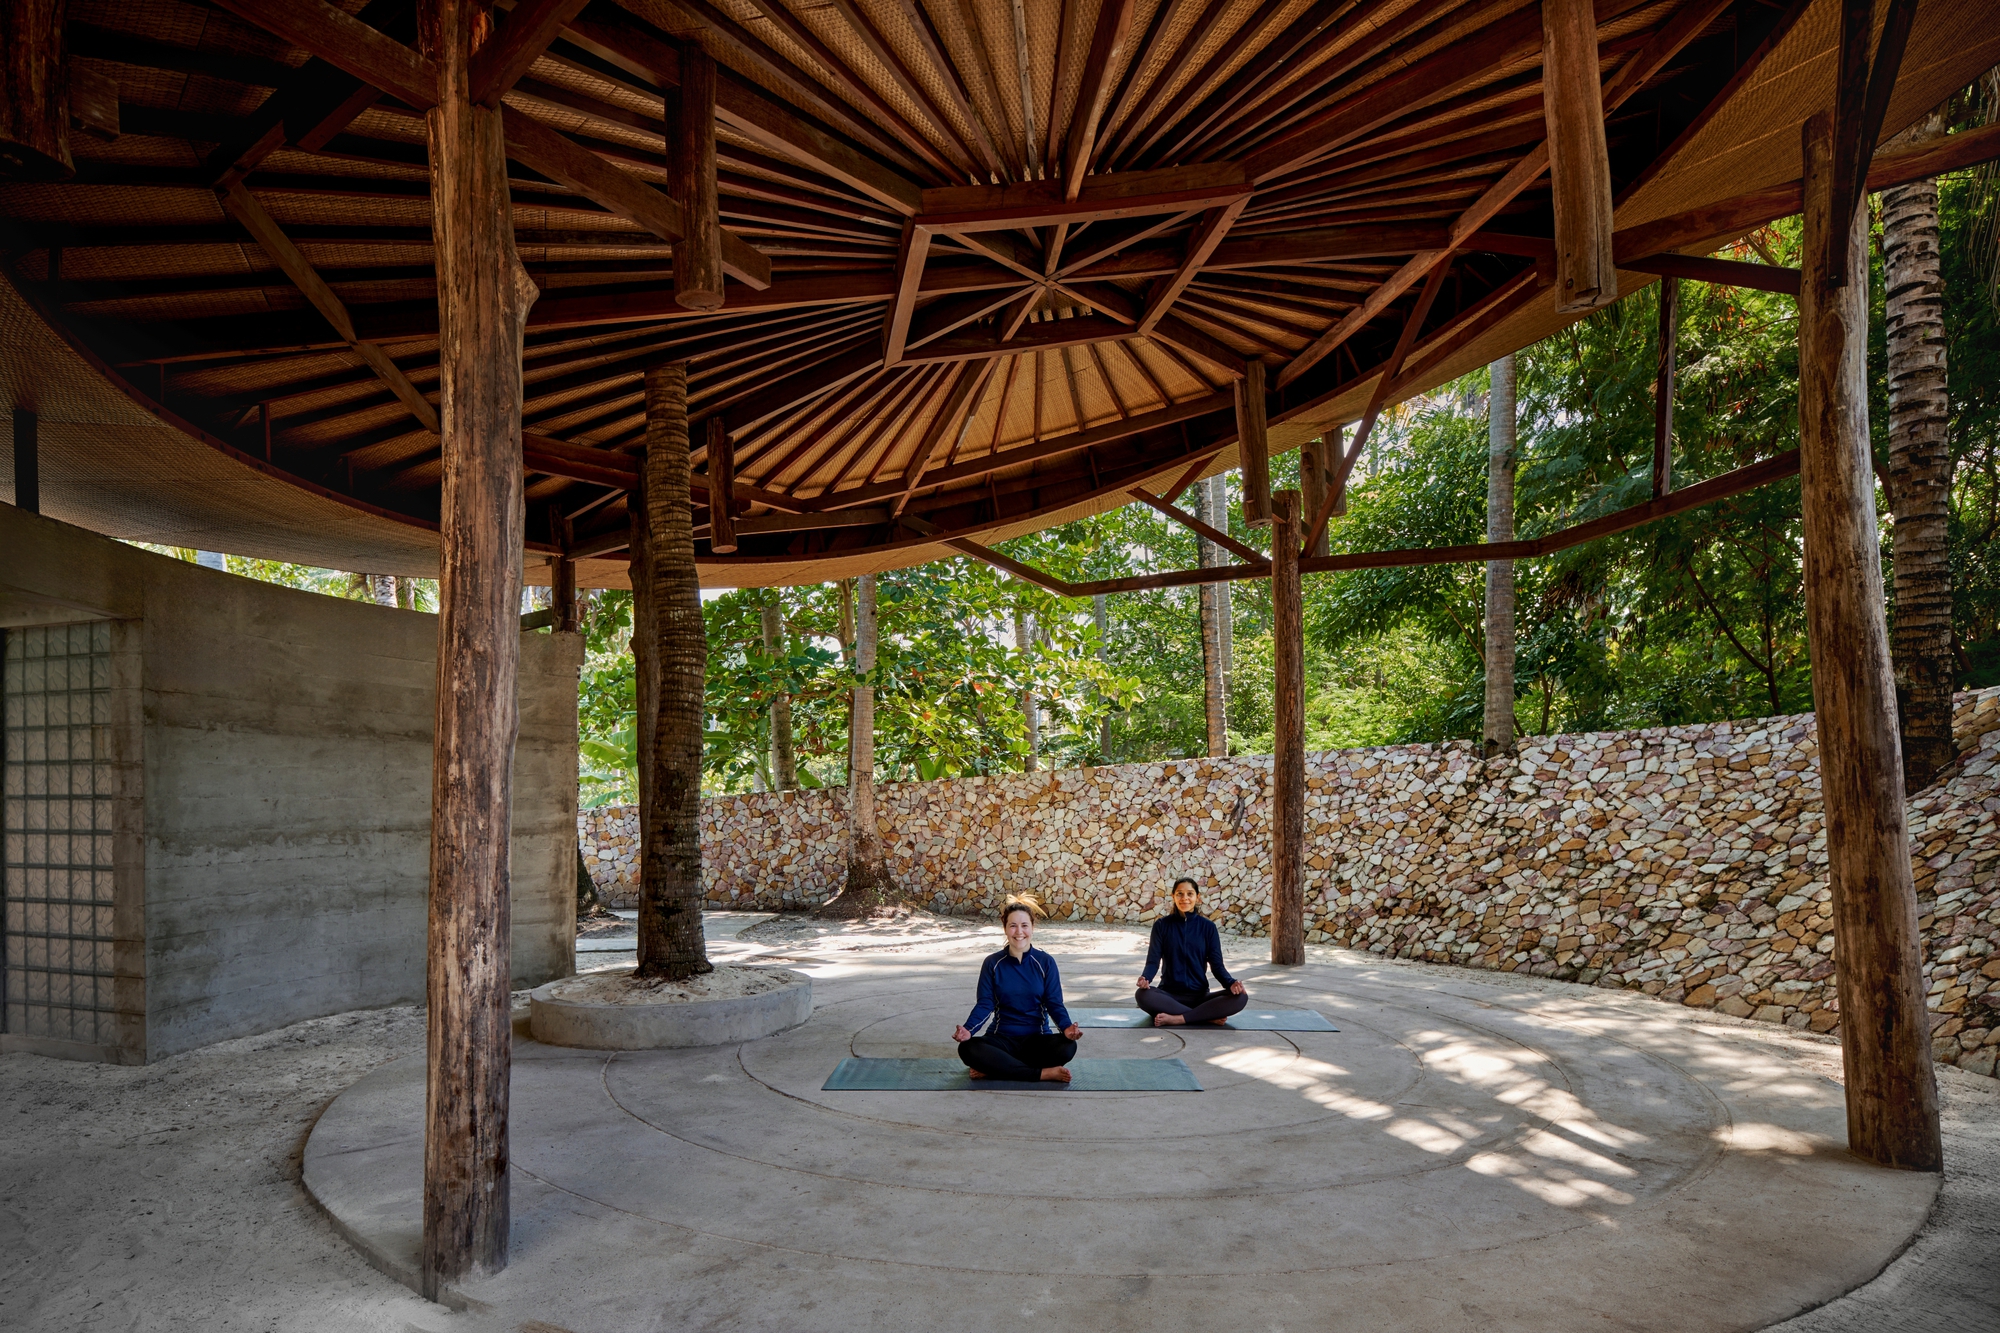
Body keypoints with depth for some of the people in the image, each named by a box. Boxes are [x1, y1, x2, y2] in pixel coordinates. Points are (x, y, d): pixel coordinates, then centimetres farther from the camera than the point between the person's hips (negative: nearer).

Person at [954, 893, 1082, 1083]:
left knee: (1067, 1047, -32)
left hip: (1038, 1038, 0)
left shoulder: (1045, 962, -1)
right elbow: (985, 1004, -3)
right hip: (1002, 1038, 0)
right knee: (967, 1049, -31)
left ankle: (996, 1067, -19)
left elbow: (1054, 1003, -4)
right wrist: (968, 1029, -23)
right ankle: (1043, 1073, -26)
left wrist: (1066, 1027, -25)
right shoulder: (992, 963, 0)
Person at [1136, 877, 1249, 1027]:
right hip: (1169, 994, -1)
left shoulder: (1208, 927, 5)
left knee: (1240, 997, -26)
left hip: (1199, 995, 1)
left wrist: (1231, 983, -20)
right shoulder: (1162, 925, 3)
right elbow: (1153, 961, -2)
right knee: (1143, 995, -35)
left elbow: (1216, 964, 2)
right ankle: (1209, 1016, -27)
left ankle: (1177, 1018, -28)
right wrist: (1145, 979, -25)